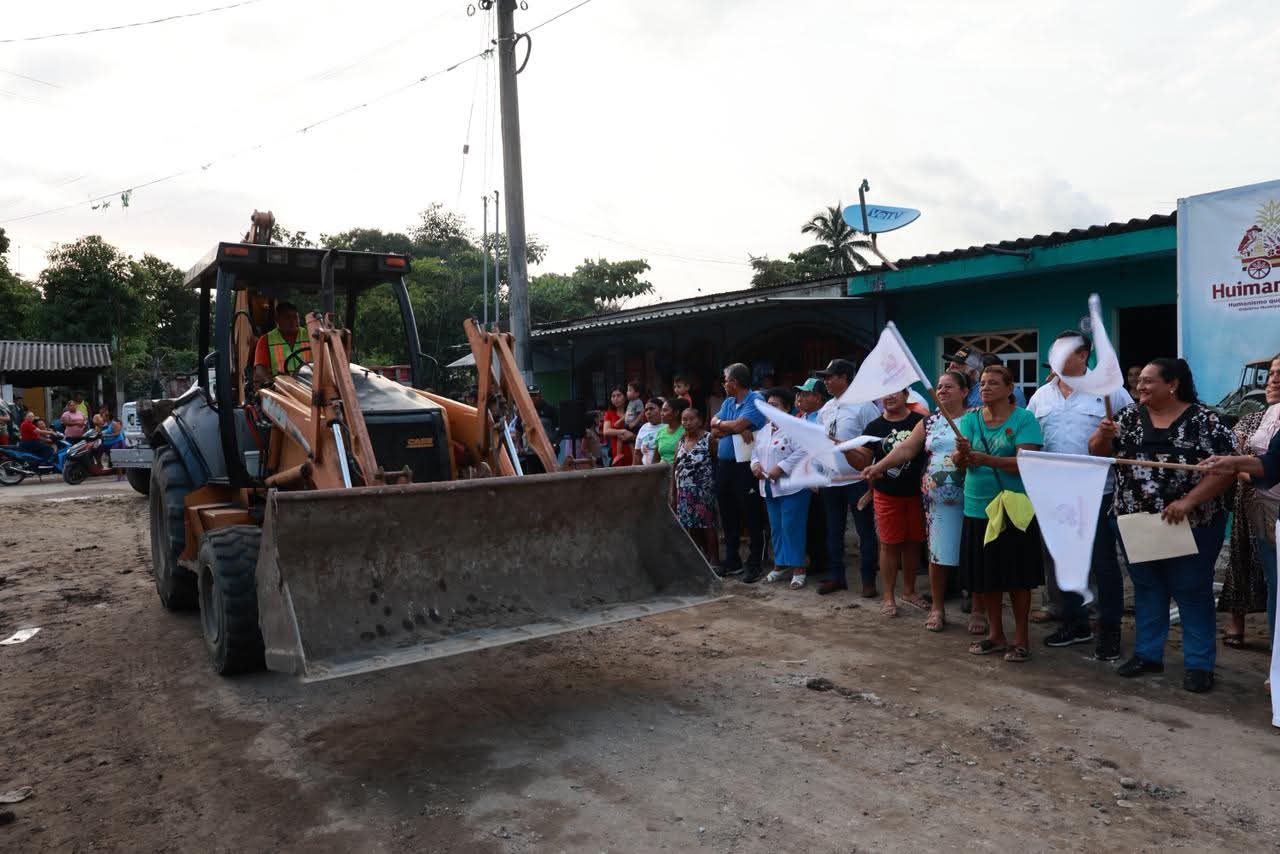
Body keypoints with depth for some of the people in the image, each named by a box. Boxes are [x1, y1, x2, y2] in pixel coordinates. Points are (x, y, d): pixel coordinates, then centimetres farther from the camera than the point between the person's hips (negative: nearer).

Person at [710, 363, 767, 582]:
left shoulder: (756, 401, -9)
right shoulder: (728, 402, 13)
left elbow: (737, 425, -22)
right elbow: (714, 432, 2)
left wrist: (720, 424, -2)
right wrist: (736, 429, -14)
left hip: (745, 466, -8)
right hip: (723, 465, 8)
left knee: (752, 518, 0)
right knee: (728, 516, 14)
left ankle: (754, 565, 6)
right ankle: (732, 561, 25)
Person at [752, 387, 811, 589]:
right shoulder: (764, 431, 15)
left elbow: (803, 453, -22)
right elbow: (755, 451, 21)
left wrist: (780, 468, -23)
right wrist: (755, 464, 0)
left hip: (792, 487, -8)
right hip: (770, 487, 8)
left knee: (791, 527, -6)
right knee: (776, 528, 14)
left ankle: (798, 569, 2)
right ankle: (780, 566, 24)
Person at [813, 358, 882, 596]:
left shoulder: (863, 406, -11)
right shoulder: (825, 409, 10)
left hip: (857, 480, -7)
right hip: (830, 480, 7)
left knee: (866, 531, 4)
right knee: (833, 531, 15)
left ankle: (868, 580, 14)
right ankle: (835, 576, 26)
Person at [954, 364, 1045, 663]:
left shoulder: (1024, 419, -6)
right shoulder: (970, 419, 5)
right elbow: (960, 462, -5)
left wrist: (986, 459, -29)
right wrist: (962, 453, -29)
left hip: (1013, 508, -4)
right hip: (978, 507, 4)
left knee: (1018, 577, 3)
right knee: (985, 576, 10)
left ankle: (1021, 638, 17)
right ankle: (995, 635, 26)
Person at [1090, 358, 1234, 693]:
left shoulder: (1205, 420, -8)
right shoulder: (1129, 416, 5)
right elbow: (1098, 452, 4)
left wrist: (1188, 501, -23)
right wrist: (1103, 435, -18)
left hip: (1191, 525, -4)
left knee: (1192, 592, 6)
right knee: (1146, 589, 14)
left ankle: (1199, 664, 17)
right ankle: (1148, 654, 26)